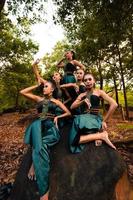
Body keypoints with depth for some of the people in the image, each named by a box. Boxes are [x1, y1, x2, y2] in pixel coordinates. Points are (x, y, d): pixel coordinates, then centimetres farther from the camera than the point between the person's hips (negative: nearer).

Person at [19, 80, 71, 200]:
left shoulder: (56, 101, 16)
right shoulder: (39, 99, 22)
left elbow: (68, 113, 15)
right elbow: (22, 92, 17)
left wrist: (57, 117, 1)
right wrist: (37, 85, 20)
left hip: (51, 126, -2)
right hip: (39, 125, 2)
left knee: (39, 147, -37)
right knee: (36, 124, -39)